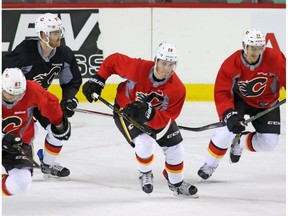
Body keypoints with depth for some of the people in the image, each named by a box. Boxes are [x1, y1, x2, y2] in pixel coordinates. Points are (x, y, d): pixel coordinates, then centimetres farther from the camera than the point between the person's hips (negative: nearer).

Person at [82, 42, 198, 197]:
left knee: (174, 148, 3)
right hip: (126, 110, -3)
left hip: (157, 113, 3)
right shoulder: (137, 68, -34)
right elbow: (113, 60, -17)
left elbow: (166, 118, -31)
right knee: (145, 143, -24)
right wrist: (97, 80, -16)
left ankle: (176, 183, 31)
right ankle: (145, 175, 10)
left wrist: (149, 114, -48)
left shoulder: (177, 89, -29)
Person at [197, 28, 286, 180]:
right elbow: (221, 93, -24)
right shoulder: (230, 65, -26)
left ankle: (239, 142, 22)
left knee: (269, 143, -8)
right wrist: (229, 114, -38)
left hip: (267, 103, 2)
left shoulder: (274, 59, -26)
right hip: (240, 99, -2)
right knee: (229, 128, -26)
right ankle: (210, 165, -4)